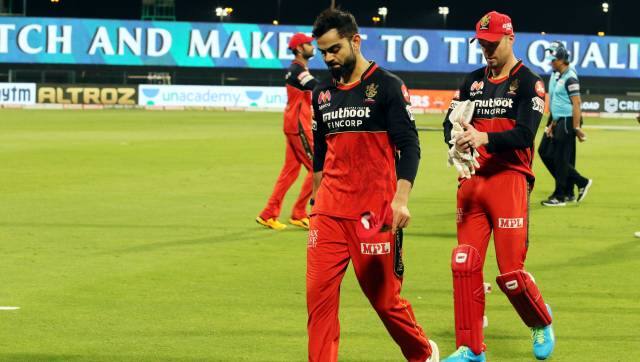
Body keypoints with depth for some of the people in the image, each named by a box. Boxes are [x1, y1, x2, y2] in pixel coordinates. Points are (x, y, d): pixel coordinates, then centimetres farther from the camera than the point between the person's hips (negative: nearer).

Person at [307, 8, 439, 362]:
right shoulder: (323, 93, 12)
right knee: (319, 293, -5)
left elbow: (409, 146, -9)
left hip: (375, 210, -5)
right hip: (329, 211, 5)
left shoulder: (387, 86, -5)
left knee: (384, 296, 2)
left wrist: (401, 200, -20)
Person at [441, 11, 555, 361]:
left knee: (511, 273, -7)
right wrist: (457, 139, -16)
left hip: (509, 181, -5)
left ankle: (542, 323, 22)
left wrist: (484, 138, -30)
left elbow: (525, 135, -15)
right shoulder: (473, 81, 15)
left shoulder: (528, 83, -3)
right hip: (471, 181, 5)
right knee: (464, 266, 0)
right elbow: (450, 122, 8)